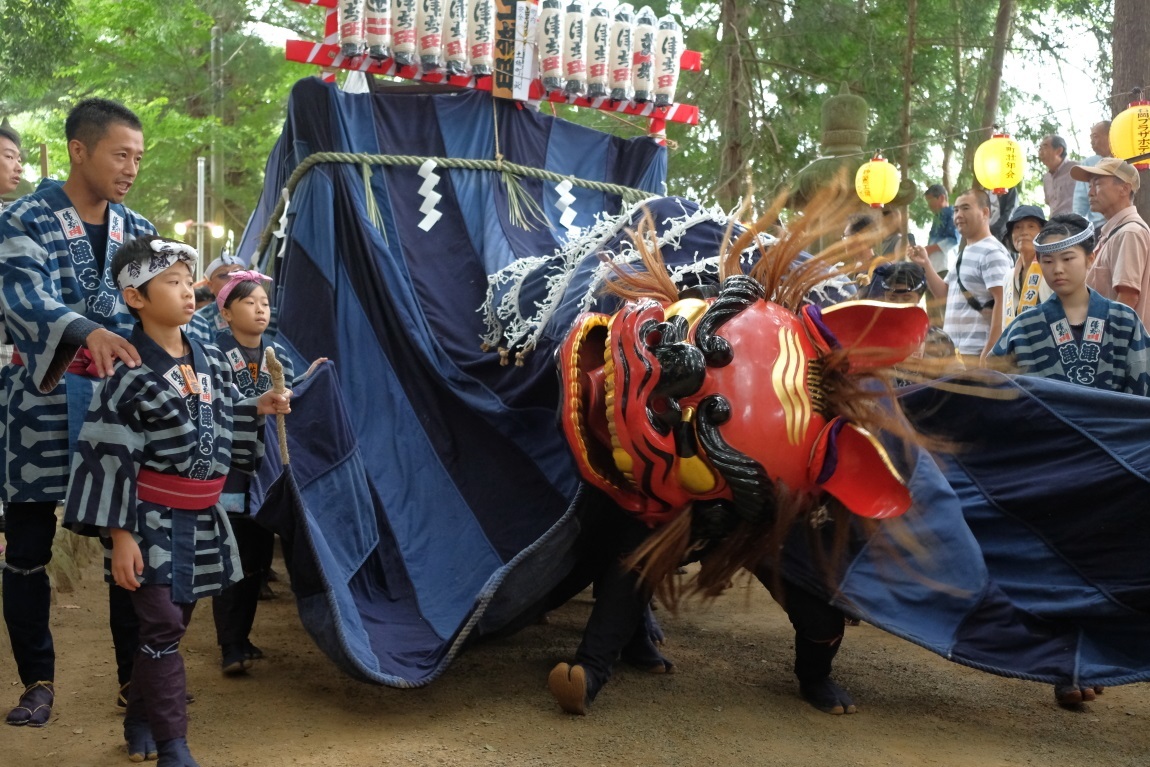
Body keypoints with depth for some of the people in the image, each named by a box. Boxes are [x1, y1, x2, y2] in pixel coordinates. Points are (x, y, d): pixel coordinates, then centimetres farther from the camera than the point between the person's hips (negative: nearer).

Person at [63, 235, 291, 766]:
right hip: (153, 520, -6)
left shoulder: (213, 362, 5)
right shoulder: (128, 375, -15)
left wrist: (261, 408, -2)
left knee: (172, 623, 16)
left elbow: (227, 421, 18)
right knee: (162, 628, -5)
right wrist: (119, 535, -17)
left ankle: (140, 723, 33)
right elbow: (109, 458, -15)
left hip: (201, 518, 7)